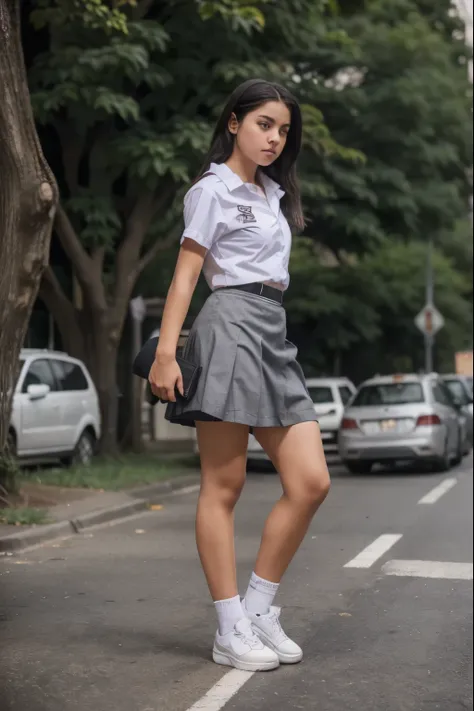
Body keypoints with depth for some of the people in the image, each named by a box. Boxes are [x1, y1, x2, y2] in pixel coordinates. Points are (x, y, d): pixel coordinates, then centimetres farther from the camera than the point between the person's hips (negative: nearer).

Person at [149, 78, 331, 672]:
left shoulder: (272, 193, 24)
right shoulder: (213, 190, 1)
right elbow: (185, 274, -6)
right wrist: (165, 352, -16)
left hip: (274, 335, 8)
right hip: (232, 326, -8)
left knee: (310, 482, -2)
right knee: (223, 487, -4)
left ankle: (259, 609, 9)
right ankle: (231, 631, 0)